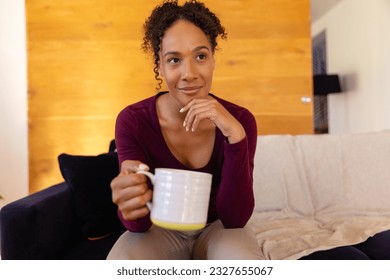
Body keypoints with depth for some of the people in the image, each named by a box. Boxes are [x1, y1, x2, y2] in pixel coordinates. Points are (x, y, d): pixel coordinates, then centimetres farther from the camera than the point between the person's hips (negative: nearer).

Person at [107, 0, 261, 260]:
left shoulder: (240, 120, -16)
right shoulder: (132, 121, -18)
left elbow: (235, 218, -21)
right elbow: (140, 224, -18)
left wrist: (235, 135, -34)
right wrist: (132, 209, -43)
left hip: (216, 228, 1)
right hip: (161, 230, 0)